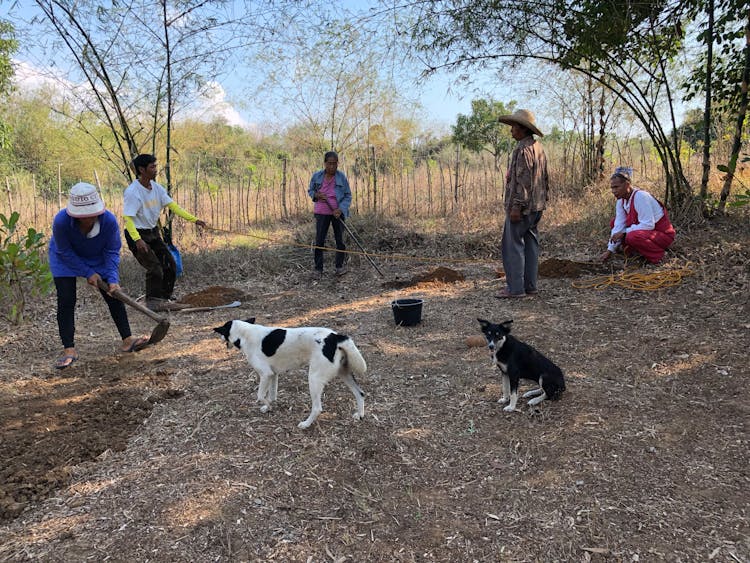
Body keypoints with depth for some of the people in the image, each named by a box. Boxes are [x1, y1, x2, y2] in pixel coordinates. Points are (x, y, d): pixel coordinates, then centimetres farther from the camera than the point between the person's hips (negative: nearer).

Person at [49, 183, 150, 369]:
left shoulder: (109, 220, -32)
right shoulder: (61, 221, -35)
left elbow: (112, 252, -20)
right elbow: (65, 252, -21)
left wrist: (113, 280, -30)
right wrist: (88, 273, -22)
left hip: (98, 258, 2)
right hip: (66, 260, -2)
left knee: (114, 296, -3)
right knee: (66, 301, -10)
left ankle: (127, 340, 5)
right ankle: (69, 350, -2)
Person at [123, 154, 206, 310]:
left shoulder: (157, 188, 1)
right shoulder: (132, 192, -20)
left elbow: (172, 205, 0)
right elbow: (128, 218, -24)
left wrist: (193, 219, -9)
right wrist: (137, 240, -35)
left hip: (153, 232, 8)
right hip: (137, 234, -8)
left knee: (170, 265, 7)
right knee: (155, 268, -14)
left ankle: (165, 298, 22)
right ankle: (152, 302, 2)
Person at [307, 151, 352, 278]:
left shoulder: (342, 177, -8)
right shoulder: (317, 176, -3)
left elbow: (348, 196, -4)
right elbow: (310, 191, 11)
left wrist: (341, 209, -19)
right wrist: (316, 195, -12)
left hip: (338, 212, -1)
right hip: (322, 212, 1)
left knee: (339, 239, 8)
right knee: (319, 240, -1)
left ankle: (340, 266, 22)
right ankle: (318, 269, 7)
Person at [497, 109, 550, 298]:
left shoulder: (523, 149, -15)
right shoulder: (539, 147, 15)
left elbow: (523, 180, -21)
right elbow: (545, 178, 19)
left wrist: (516, 206, -21)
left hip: (522, 207, -10)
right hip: (537, 206, 10)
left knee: (513, 244, -5)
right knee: (531, 244, 11)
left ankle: (515, 288, -4)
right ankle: (530, 285, 15)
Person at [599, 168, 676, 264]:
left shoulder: (640, 196, -26)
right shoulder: (621, 201, -1)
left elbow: (648, 225, -29)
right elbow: (619, 226, -3)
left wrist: (624, 233, -24)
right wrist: (610, 250, -9)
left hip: (663, 234, -9)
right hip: (645, 231, 9)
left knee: (632, 237, -36)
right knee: (614, 222, 5)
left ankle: (657, 254, -11)